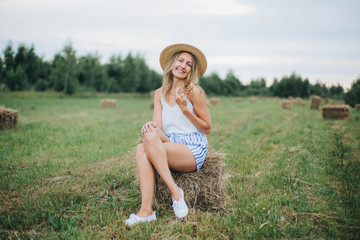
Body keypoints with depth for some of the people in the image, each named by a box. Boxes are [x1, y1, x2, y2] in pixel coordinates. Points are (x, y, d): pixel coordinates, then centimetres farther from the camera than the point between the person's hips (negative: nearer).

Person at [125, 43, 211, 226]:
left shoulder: (193, 91, -2)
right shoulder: (160, 94, 13)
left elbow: (207, 128, -1)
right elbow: (157, 127, 2)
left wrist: (185, 108, -13)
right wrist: (151, 127, -22)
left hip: (194, 150, -5)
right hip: (171, 146, 5)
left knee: (150, 140, -28)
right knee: (141, 149, -27)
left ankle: (175, 191, -21)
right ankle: (146, 210, -31)